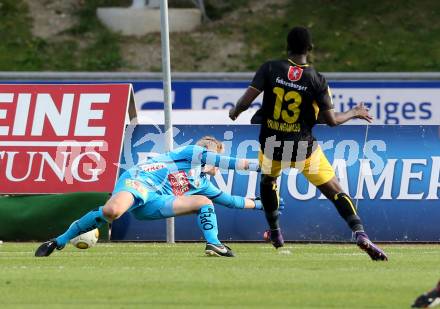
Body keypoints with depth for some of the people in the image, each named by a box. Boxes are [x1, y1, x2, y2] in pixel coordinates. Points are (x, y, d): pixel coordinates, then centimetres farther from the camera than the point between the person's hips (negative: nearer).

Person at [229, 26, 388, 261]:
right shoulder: (316, 80, -11)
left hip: (272, 146, 2)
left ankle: (275, 233, 41)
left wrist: (234, 113, 7)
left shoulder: (270, 68, -10)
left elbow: (245, 101, -15)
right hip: (304, 149, -2)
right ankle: (360, 234, -18)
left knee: (267, 180, 34)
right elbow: (331, 120, -8)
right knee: (336, 192, 2)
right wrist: (354, 113, 10)